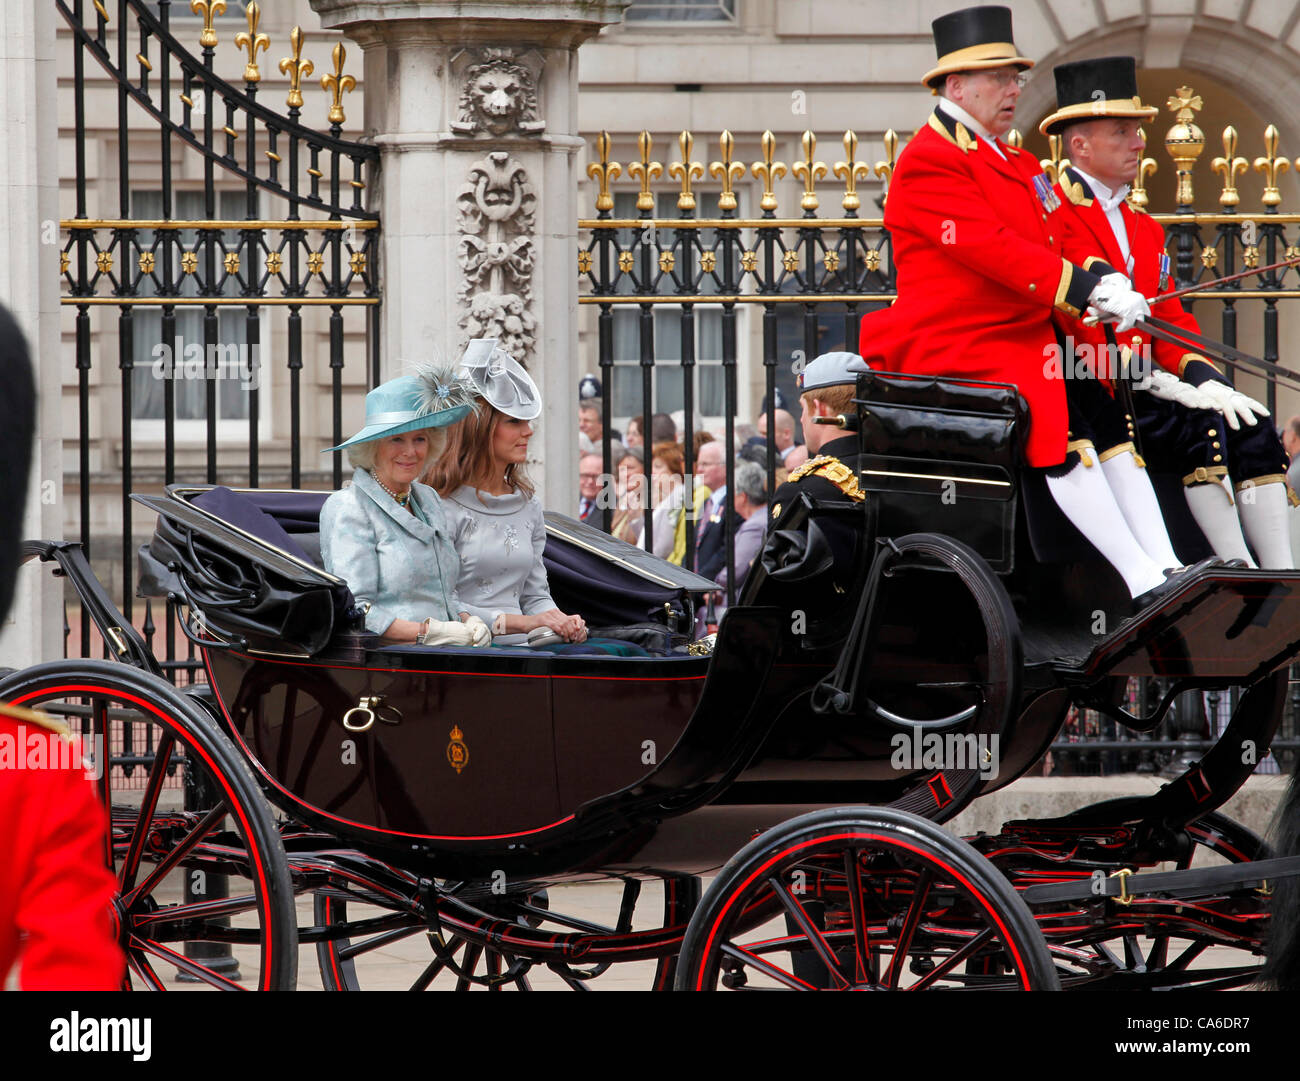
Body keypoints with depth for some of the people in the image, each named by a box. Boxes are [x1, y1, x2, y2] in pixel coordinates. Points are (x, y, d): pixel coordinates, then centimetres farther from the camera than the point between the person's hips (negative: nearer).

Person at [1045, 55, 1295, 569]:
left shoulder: (1146, 231, 22)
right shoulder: (1052, 218, -7)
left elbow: (1172, 318, 16)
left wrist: (1202, 377, -6)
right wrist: (1153, 382, -23)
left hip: (1144, 386, 8)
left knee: (1252, 429, -12)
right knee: (1201, 430, -27)